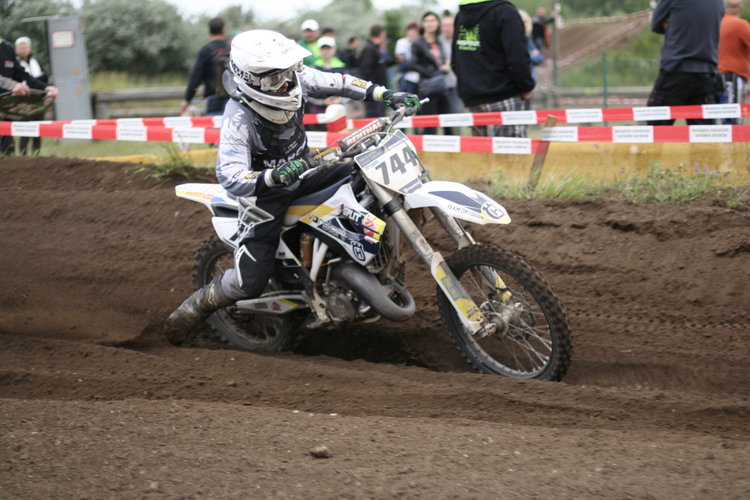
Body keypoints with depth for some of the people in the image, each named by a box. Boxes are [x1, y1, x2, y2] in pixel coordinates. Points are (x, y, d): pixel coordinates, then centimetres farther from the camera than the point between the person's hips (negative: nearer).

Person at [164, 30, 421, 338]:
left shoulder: (294, 78, -15)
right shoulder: (238, 117, -33)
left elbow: (337, 83, -1)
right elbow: (229, 176, -41)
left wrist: (386, 95, -12)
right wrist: (273, 177, -58)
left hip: (301, 168, 7)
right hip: (263, 187, -7)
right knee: (250, 282, -12)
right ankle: (194, 307, 16)